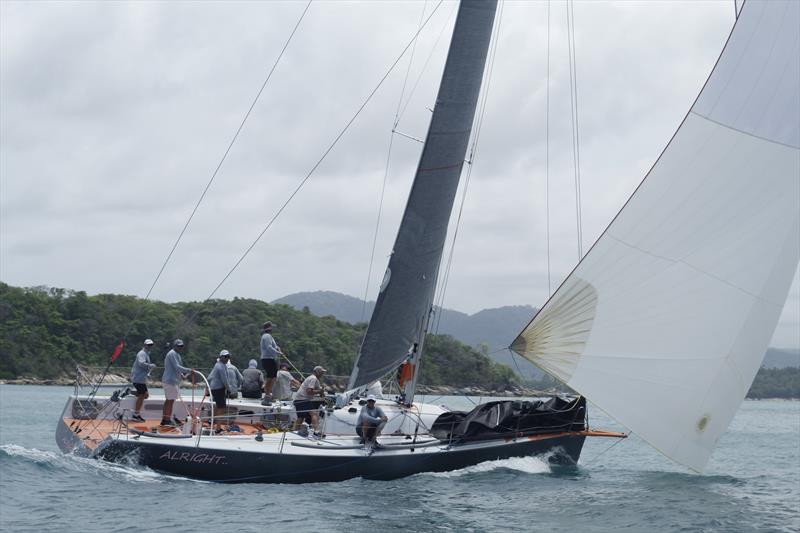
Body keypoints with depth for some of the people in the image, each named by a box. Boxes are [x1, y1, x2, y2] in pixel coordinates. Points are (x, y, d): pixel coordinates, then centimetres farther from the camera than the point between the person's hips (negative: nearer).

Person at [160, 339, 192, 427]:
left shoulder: (176, 354, 19)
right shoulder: (173, 354, -14)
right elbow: (177, 367, -22)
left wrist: (181, 374, 11)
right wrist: (188, 370, -22)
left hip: (172, 380, 11)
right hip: (171, 380, -11)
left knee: (168, 400, 14)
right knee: (170, 400, -8)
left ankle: (164, 419, 20)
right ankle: (168, 420, -5)